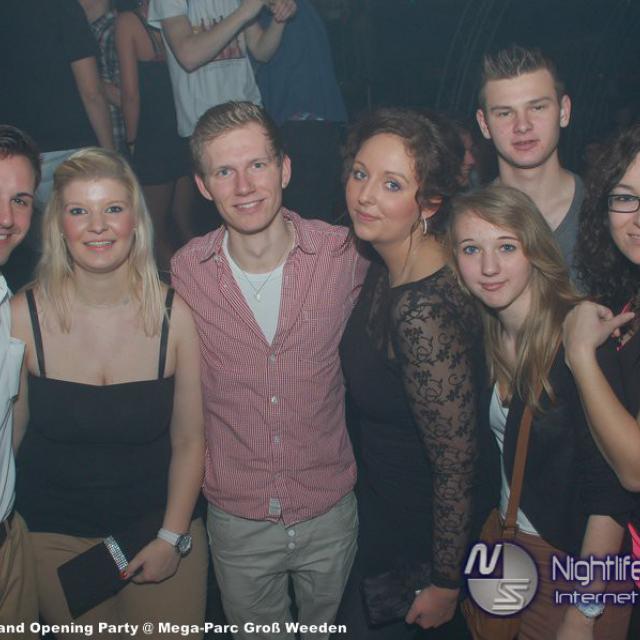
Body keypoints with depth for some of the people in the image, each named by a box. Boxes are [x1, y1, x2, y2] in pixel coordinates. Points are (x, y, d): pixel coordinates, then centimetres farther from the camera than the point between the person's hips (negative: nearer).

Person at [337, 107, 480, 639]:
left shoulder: (425, 315, -36)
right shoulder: (389, 266, -8)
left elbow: (456, 464, -27)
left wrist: (445, 583, -15)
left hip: (415, 531, -8)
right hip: (378, 501, 8)